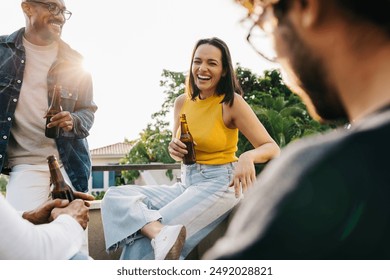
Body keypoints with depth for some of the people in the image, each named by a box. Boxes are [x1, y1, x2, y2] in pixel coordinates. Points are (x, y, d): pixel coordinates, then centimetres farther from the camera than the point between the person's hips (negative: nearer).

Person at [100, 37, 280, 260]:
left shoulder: (231, 102, -11)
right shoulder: (182, 102, 5)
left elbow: (272, 148, -13)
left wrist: (247, 156, -36)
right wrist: (174, 150, -6)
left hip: (219, 185, -7)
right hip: (186, 185, 7)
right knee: (115, 197, -17)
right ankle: (162, 233, -37)